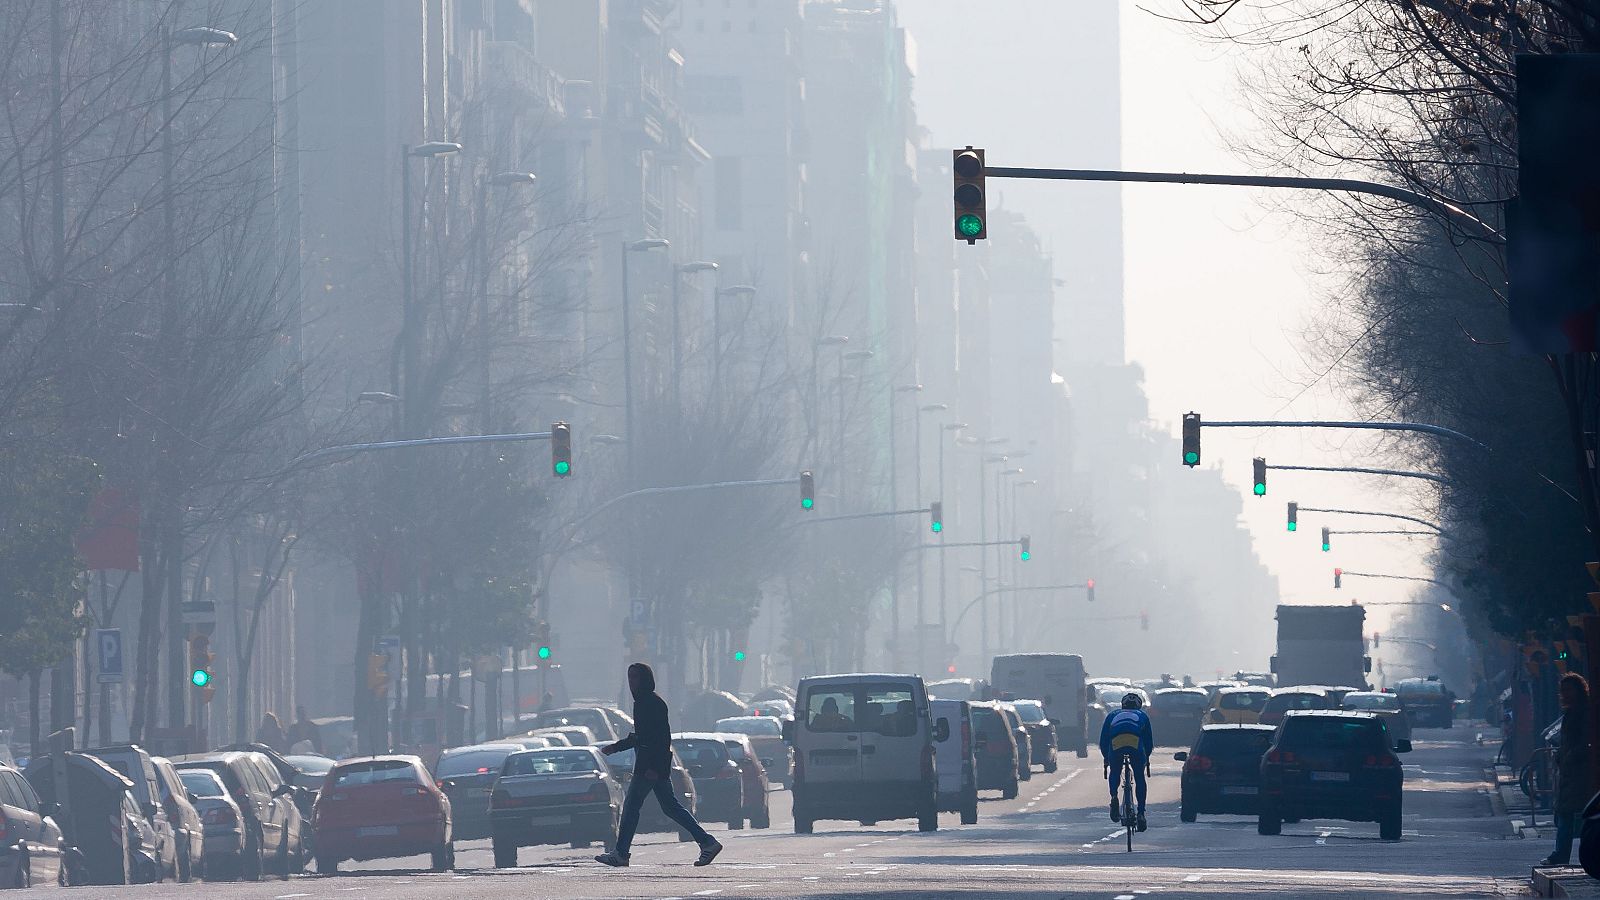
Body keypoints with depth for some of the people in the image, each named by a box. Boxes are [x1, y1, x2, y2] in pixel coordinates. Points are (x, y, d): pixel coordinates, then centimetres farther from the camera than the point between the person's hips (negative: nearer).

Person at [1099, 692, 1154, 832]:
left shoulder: (1113, 716, 35)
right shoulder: (1142, 716, 34)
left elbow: (1103, 741, 34)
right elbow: (1149, 741, 37)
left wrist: (1106, 758, 46)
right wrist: (1146, 757, 51)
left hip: (1115, 745, 1)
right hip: (1136, 745, -1)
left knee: (1115, 773, 24)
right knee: (1139, 778, 14)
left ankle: (1114, 797, -3)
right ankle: (1141, 813, 8)